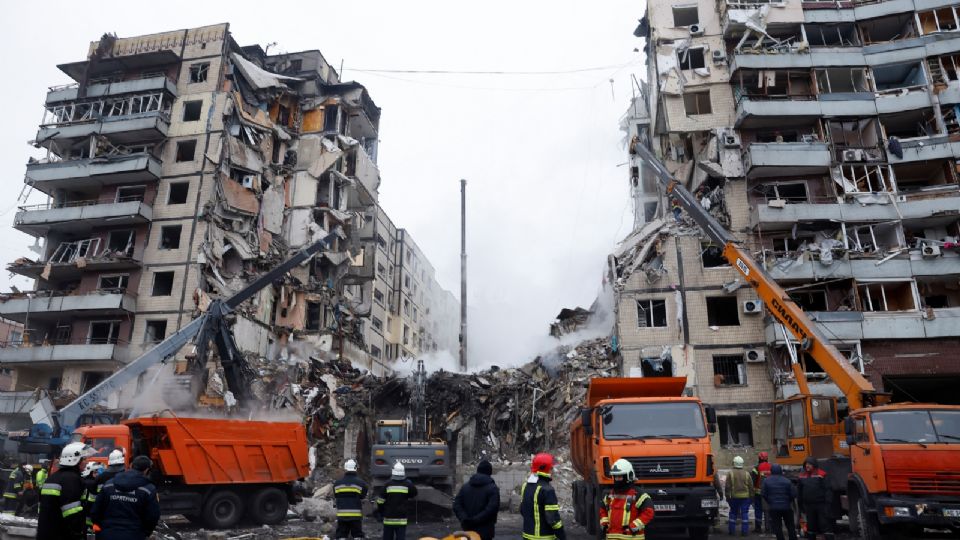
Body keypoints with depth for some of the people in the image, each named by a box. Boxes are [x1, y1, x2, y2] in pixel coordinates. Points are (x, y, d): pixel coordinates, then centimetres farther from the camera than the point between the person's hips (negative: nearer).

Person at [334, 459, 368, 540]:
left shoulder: (337, 483, 3)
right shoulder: (361, 483, -4)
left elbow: (335, 500, 12)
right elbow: (363, 500, 3)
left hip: (341, 515, 2)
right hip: (356, 515, -2)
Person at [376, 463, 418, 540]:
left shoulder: (388, 485, -8)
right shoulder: (408, 485, -6)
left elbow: (380, 501, -3)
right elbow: (414, 494, 13)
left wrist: (381, 513, 12)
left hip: (389, 517, 0)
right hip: (401, 519, 0)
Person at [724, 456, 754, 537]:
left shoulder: (730, 473, -3)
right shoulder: (747, 474, 2)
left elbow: (727, 487, -4)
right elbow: (751, 487, 4)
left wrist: (727, 496, 2)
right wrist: (751, 497, 11)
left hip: (734, 497, -1)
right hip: (745, 496, 1)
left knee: (733, 513, 10)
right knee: (745, 513, 5)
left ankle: (732, 530, 12)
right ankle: (745, 531, 3)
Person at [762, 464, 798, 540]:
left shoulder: (766, 481, -5)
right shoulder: (787, 481, -7)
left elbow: (763, 494, -7)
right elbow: (793, 494, -9)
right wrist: (789, 501, 10)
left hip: (773, 507, -1)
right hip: (786, 506, 1)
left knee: (777, 527, 7)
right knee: (790, 526, 16)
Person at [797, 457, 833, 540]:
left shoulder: (821, 475, -8)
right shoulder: (802, 476, 7)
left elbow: (828, 490, -11)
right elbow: (799, 491, 13)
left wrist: (828, 503, -17)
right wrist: (801, 504, 14)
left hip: (821, 505, -5)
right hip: (808, 505, 5)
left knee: (825, 524, -3)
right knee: (811, 525, 13)